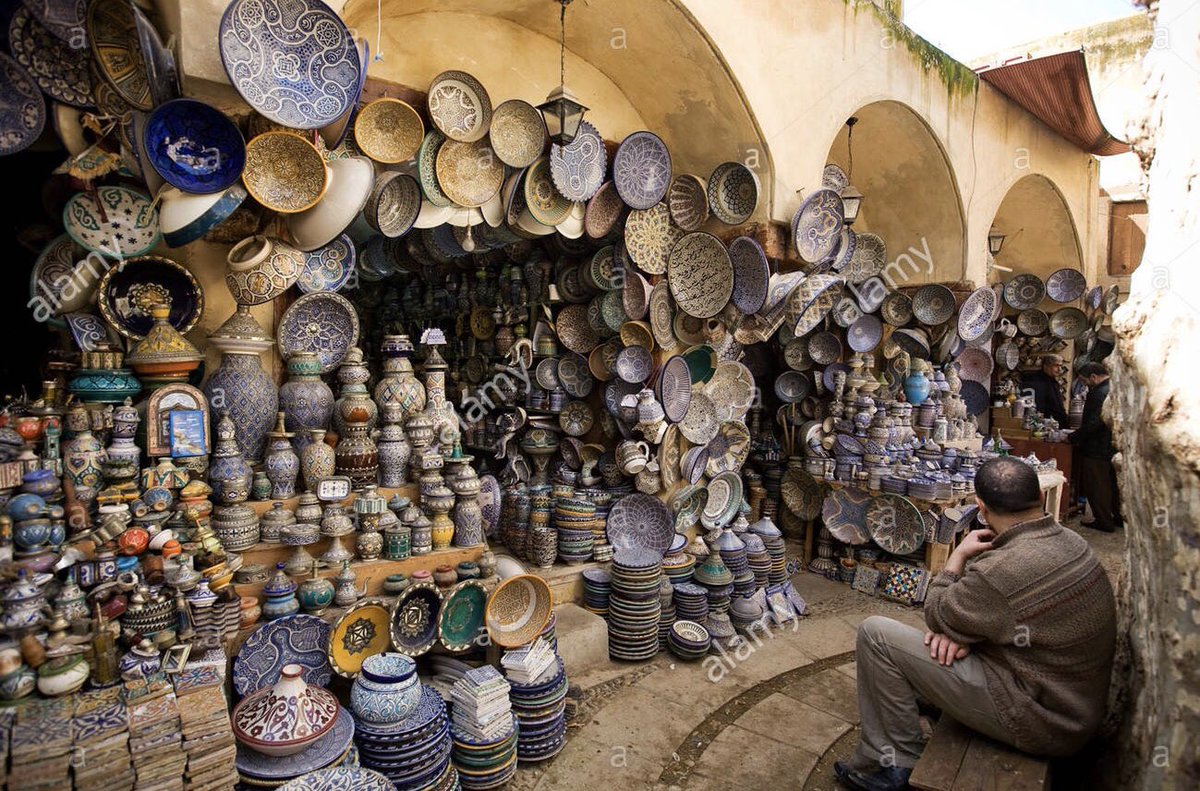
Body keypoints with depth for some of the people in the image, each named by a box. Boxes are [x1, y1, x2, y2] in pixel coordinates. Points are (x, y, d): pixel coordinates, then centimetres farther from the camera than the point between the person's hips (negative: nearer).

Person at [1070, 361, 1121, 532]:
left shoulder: (1099, 393, -22)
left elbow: (1093, 423, -25)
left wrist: (1073, 437, -15)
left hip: (1097, 450, -9)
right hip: (1115, 448, 9)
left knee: (1096, 487, 2)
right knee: (1114, 484, 20)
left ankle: (1104, 522, 9)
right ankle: (1119, 516, 31)